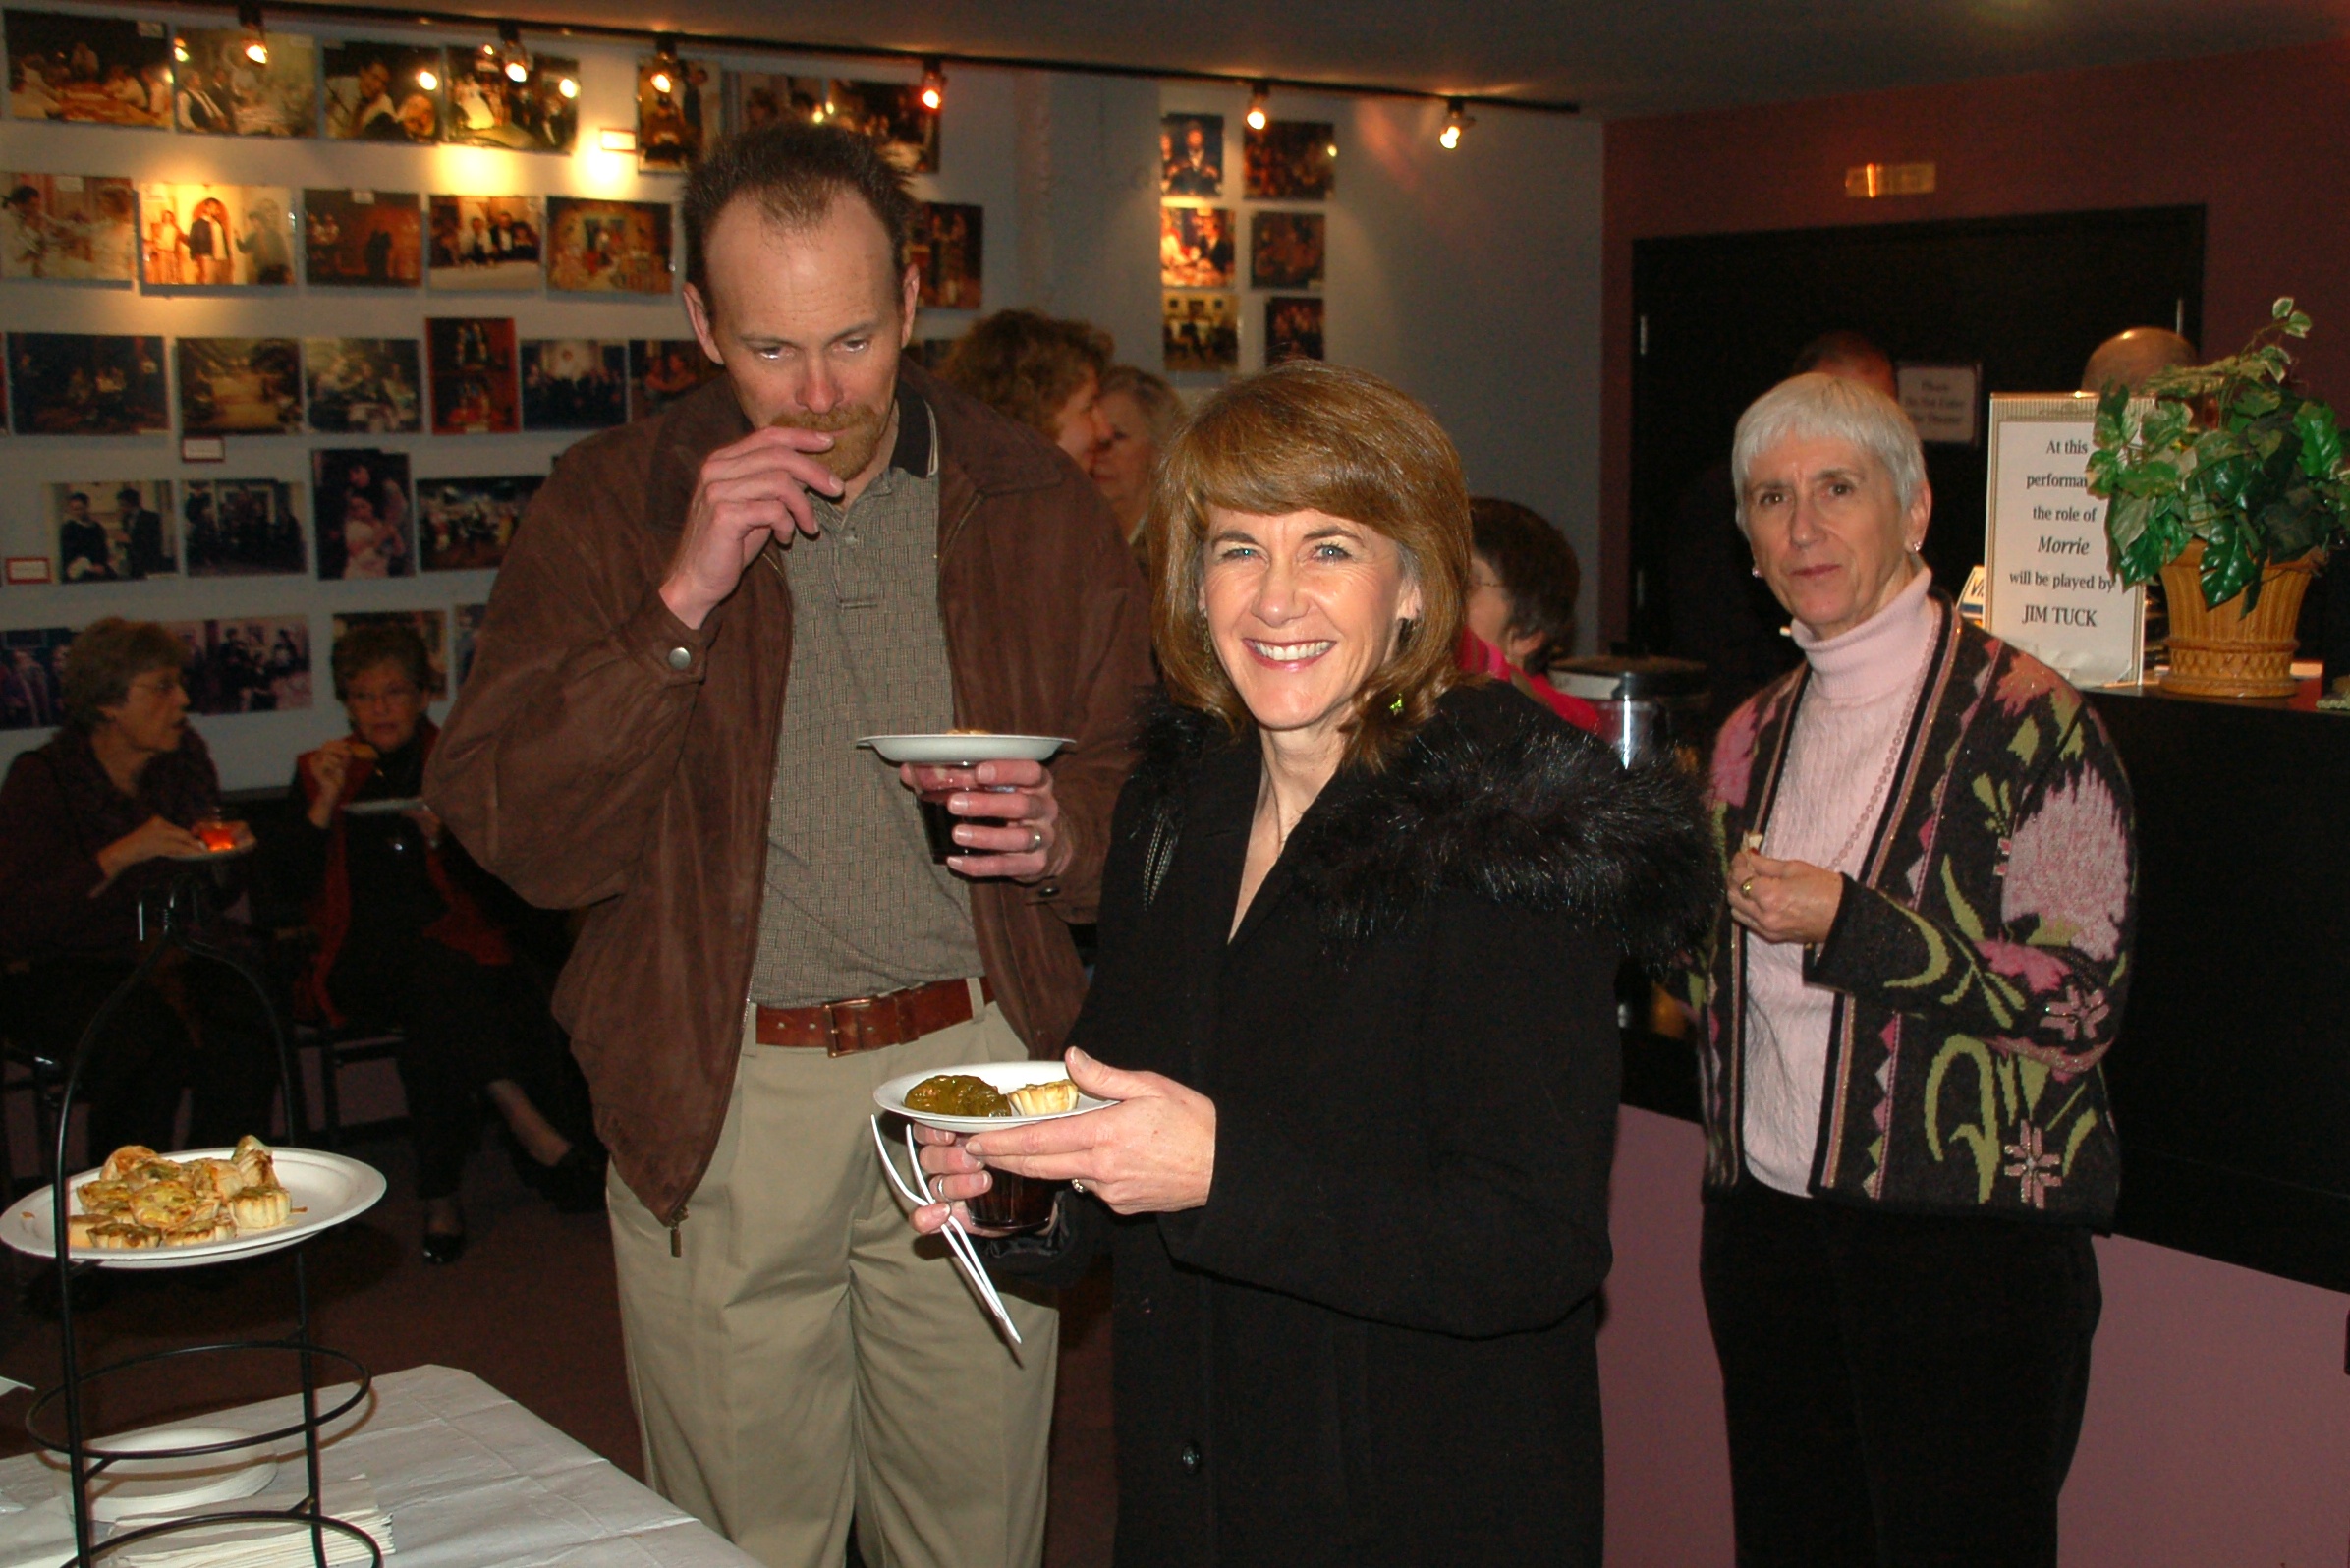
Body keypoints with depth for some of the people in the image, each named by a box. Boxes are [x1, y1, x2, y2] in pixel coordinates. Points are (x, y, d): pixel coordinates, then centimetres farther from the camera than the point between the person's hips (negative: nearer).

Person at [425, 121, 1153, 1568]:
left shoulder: (1039, 504, 4)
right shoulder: (611, 508, 0)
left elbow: (1147, 783, 9)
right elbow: (515, 834, -8)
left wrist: (1059, 834, -14)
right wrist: (681, 602, -18)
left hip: (975, 1074, 1)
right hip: (721, 1097, -1)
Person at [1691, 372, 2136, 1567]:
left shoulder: (2023, 716, -8)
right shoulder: (1753, 737, 11)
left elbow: (2081, 1003, -14)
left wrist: (1845, 923, -18)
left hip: (1967, 1243, -5)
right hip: (1767, 1230, 6)